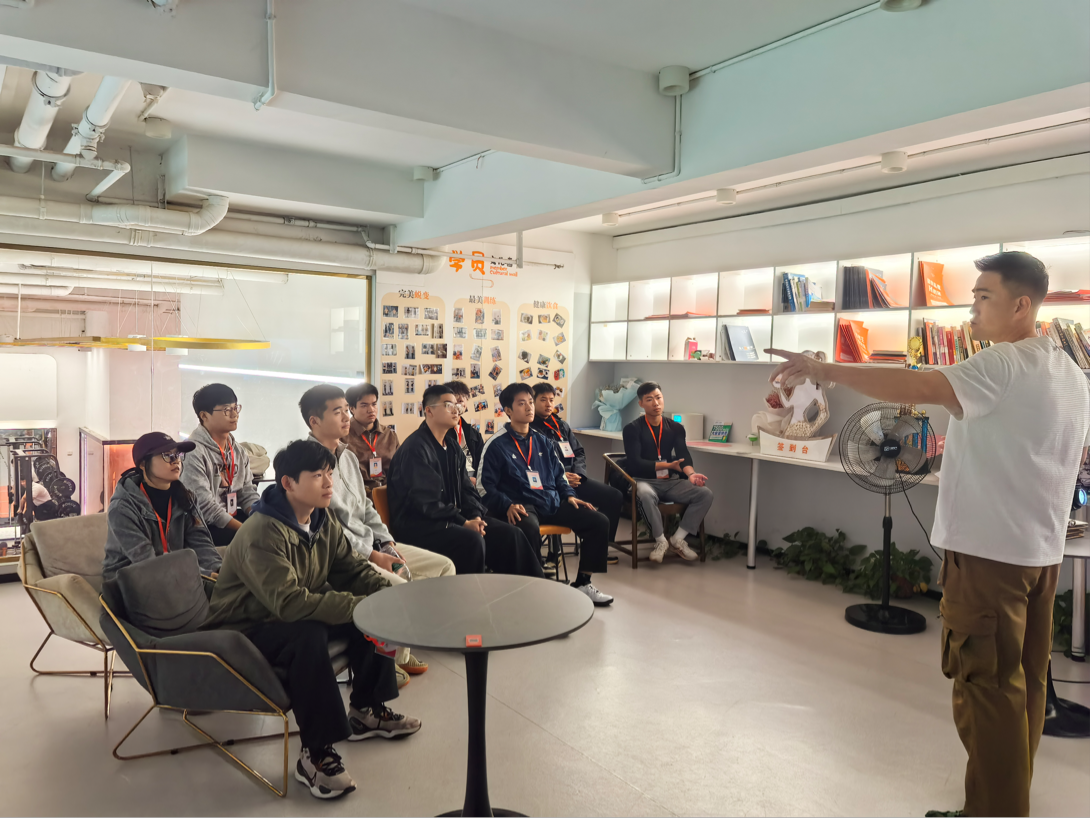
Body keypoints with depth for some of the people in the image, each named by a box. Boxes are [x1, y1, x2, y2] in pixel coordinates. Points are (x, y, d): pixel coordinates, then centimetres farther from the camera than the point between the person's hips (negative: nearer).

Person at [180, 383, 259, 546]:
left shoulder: (239, 451, 11)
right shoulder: (194, 452, -14)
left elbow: (248, 494, 9)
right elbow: (205, 506, -20)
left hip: (233, 518, 8)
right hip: (206, 526, -7)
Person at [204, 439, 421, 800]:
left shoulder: (324, 522, -1)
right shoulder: (262, 533, -28)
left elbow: (352, 570, 1)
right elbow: (290, 602, -39)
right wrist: (359, 605, -39)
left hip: (294, 618, 8)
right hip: (244, 631, -8)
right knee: (308, 634, -37)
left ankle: (365, 710, 12)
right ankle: (315, 754, -24)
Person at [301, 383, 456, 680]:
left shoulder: (348, 457, 13)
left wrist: (388, 544, 3)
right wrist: (372, 556, -17)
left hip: (373, 544, 10)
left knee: (444, 566, 5)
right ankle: (393, 660, -2)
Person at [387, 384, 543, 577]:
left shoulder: (452, 445, 13)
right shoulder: (415, 448, -15)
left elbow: (466, 489, 13)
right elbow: (426, 503, -21)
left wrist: (475, 517, -7)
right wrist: (464, 523, -22)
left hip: (453, 517, 8)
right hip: (418, 524, -8)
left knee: (510, 534, -6)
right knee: (473, 540, -33)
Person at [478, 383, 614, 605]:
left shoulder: (541, 442, 19)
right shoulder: (496, 444, 0)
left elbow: (559, 474, 26)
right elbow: (484, 486, -5)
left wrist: (569, 495, 9)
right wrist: (507, 505, -19)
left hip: (553, 503, 7)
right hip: (522, 507, -6)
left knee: (599, 521, -7)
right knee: (530, 530, -41)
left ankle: (582, 583, 3)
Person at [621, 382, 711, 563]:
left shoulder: (676, 428, 12)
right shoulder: (633, 429, -1)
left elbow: (684, 457, -2)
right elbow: (635, 462, -11)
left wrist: (690, 473, -25)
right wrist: (667, 465, -17)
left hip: (670, 482, 4)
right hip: (644, 480, -4)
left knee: (705, 493, -20)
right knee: (645, 494, -40)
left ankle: (677, 539, -10)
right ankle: (661, 540, -19)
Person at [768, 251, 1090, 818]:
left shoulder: (1004, 366, -18)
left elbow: (916, 388, -30)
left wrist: (826, 371, -27)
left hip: (989, 552, -10)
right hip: (1043, 552, 10)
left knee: (986, 685, -2)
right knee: (1026, 682, 17)